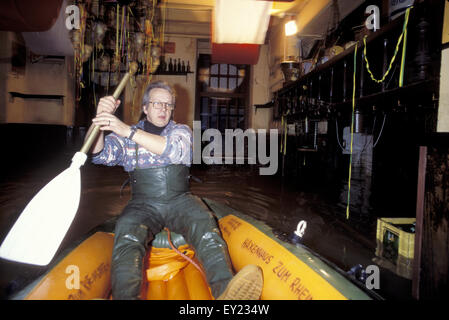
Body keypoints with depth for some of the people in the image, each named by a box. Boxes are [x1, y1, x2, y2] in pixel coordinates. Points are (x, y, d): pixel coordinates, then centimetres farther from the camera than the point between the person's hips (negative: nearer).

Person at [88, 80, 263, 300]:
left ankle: (225, 289, -49)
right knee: (126, 230, -31)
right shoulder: (125, 136, 15)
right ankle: (126, 296, -50)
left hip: (179, 200, 0)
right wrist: (101, 118, -22)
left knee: (203, 222, -30)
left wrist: (128, 131, -23)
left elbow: (176, 151, -14)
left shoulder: (182, 131, 11)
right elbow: (99, 154, -3)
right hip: (143, 205, 1)